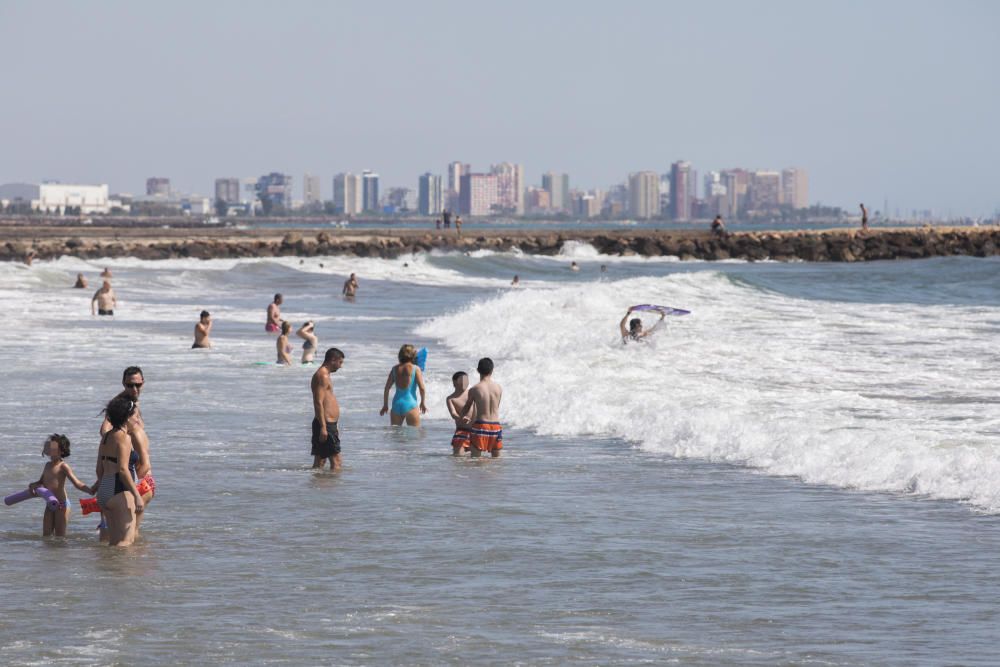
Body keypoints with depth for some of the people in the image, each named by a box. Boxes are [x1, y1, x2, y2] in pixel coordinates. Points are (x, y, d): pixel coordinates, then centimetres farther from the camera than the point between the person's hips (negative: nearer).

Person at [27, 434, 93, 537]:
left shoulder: (63, 466, -11)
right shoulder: (48, 465, 12)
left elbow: (77, 483, -17)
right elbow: (41, 482, 25)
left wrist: (90, 490, -33)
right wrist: (32, 485, 2)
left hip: (62, 504, -7)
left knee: (60, 536, -4)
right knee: (46, 535, 5)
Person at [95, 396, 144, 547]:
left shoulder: (105, 437, 15)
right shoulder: (123, 437, -11)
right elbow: (123, 469, -20)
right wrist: (137, 495, -21)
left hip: (104, 491, 9)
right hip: (120, 492, -9)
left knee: (114, 541, 13)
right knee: (125, 541, -10)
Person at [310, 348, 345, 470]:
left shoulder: (323, 375, 20)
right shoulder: (322, 376, -13)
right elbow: (318, 403, -21)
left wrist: (334, 426, 29)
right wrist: (323, 427, -25)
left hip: (328, 424, 11)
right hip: (324, 424, -11)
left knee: (319, 462, 10)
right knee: (336, 461, -12)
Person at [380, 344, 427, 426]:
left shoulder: (395, 369, 8)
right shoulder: (415, 368, -4)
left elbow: (387, 388, 9)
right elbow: (422, 388, -7)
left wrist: (385, 405, 18)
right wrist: (422, 402, 8)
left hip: (396, 404, 4)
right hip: (410, 405, -4)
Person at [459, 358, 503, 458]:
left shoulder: (474, 390, -8)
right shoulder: (499, 388, 3)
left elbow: (466, 408, 8)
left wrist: (464, 416, 32)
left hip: (481, 426, -3)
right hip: (496, 426, 3)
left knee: (475, 458, -1)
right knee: (496, 459, 13)